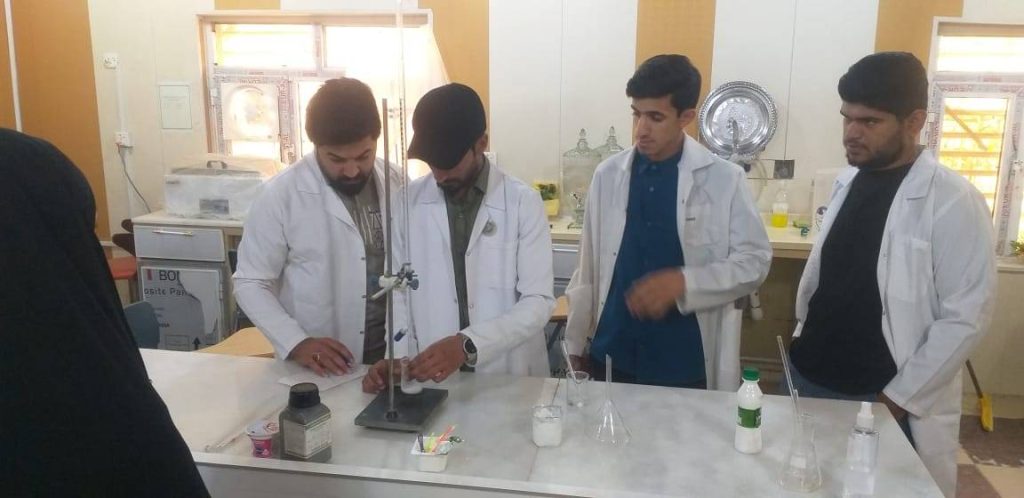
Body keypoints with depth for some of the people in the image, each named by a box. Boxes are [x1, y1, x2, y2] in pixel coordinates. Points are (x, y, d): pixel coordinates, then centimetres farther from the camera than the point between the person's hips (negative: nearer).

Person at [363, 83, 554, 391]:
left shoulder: (523, 202, -5)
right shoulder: (409, 202, 2)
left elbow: (538, 302, -9)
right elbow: (401, 291, 7)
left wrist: (467, 345, -22)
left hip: (510, 380, 0)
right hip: (431, 381, 0)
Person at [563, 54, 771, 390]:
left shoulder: (724, 180, -7)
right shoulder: (608, 175, 0)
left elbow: (754, 261, -6)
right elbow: (589, 266, 4)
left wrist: (683, 282, -21)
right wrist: (577, 341, 8)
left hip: (687, 364, -2)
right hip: (612, 356, 2)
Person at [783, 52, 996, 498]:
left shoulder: (953, 201, -13)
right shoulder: (847, 182, 5)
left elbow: (965, 316, -14)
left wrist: (898, 398, -14)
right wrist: (803, 340, 10)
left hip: (882, 401, -5)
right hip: (810, 379, 6)